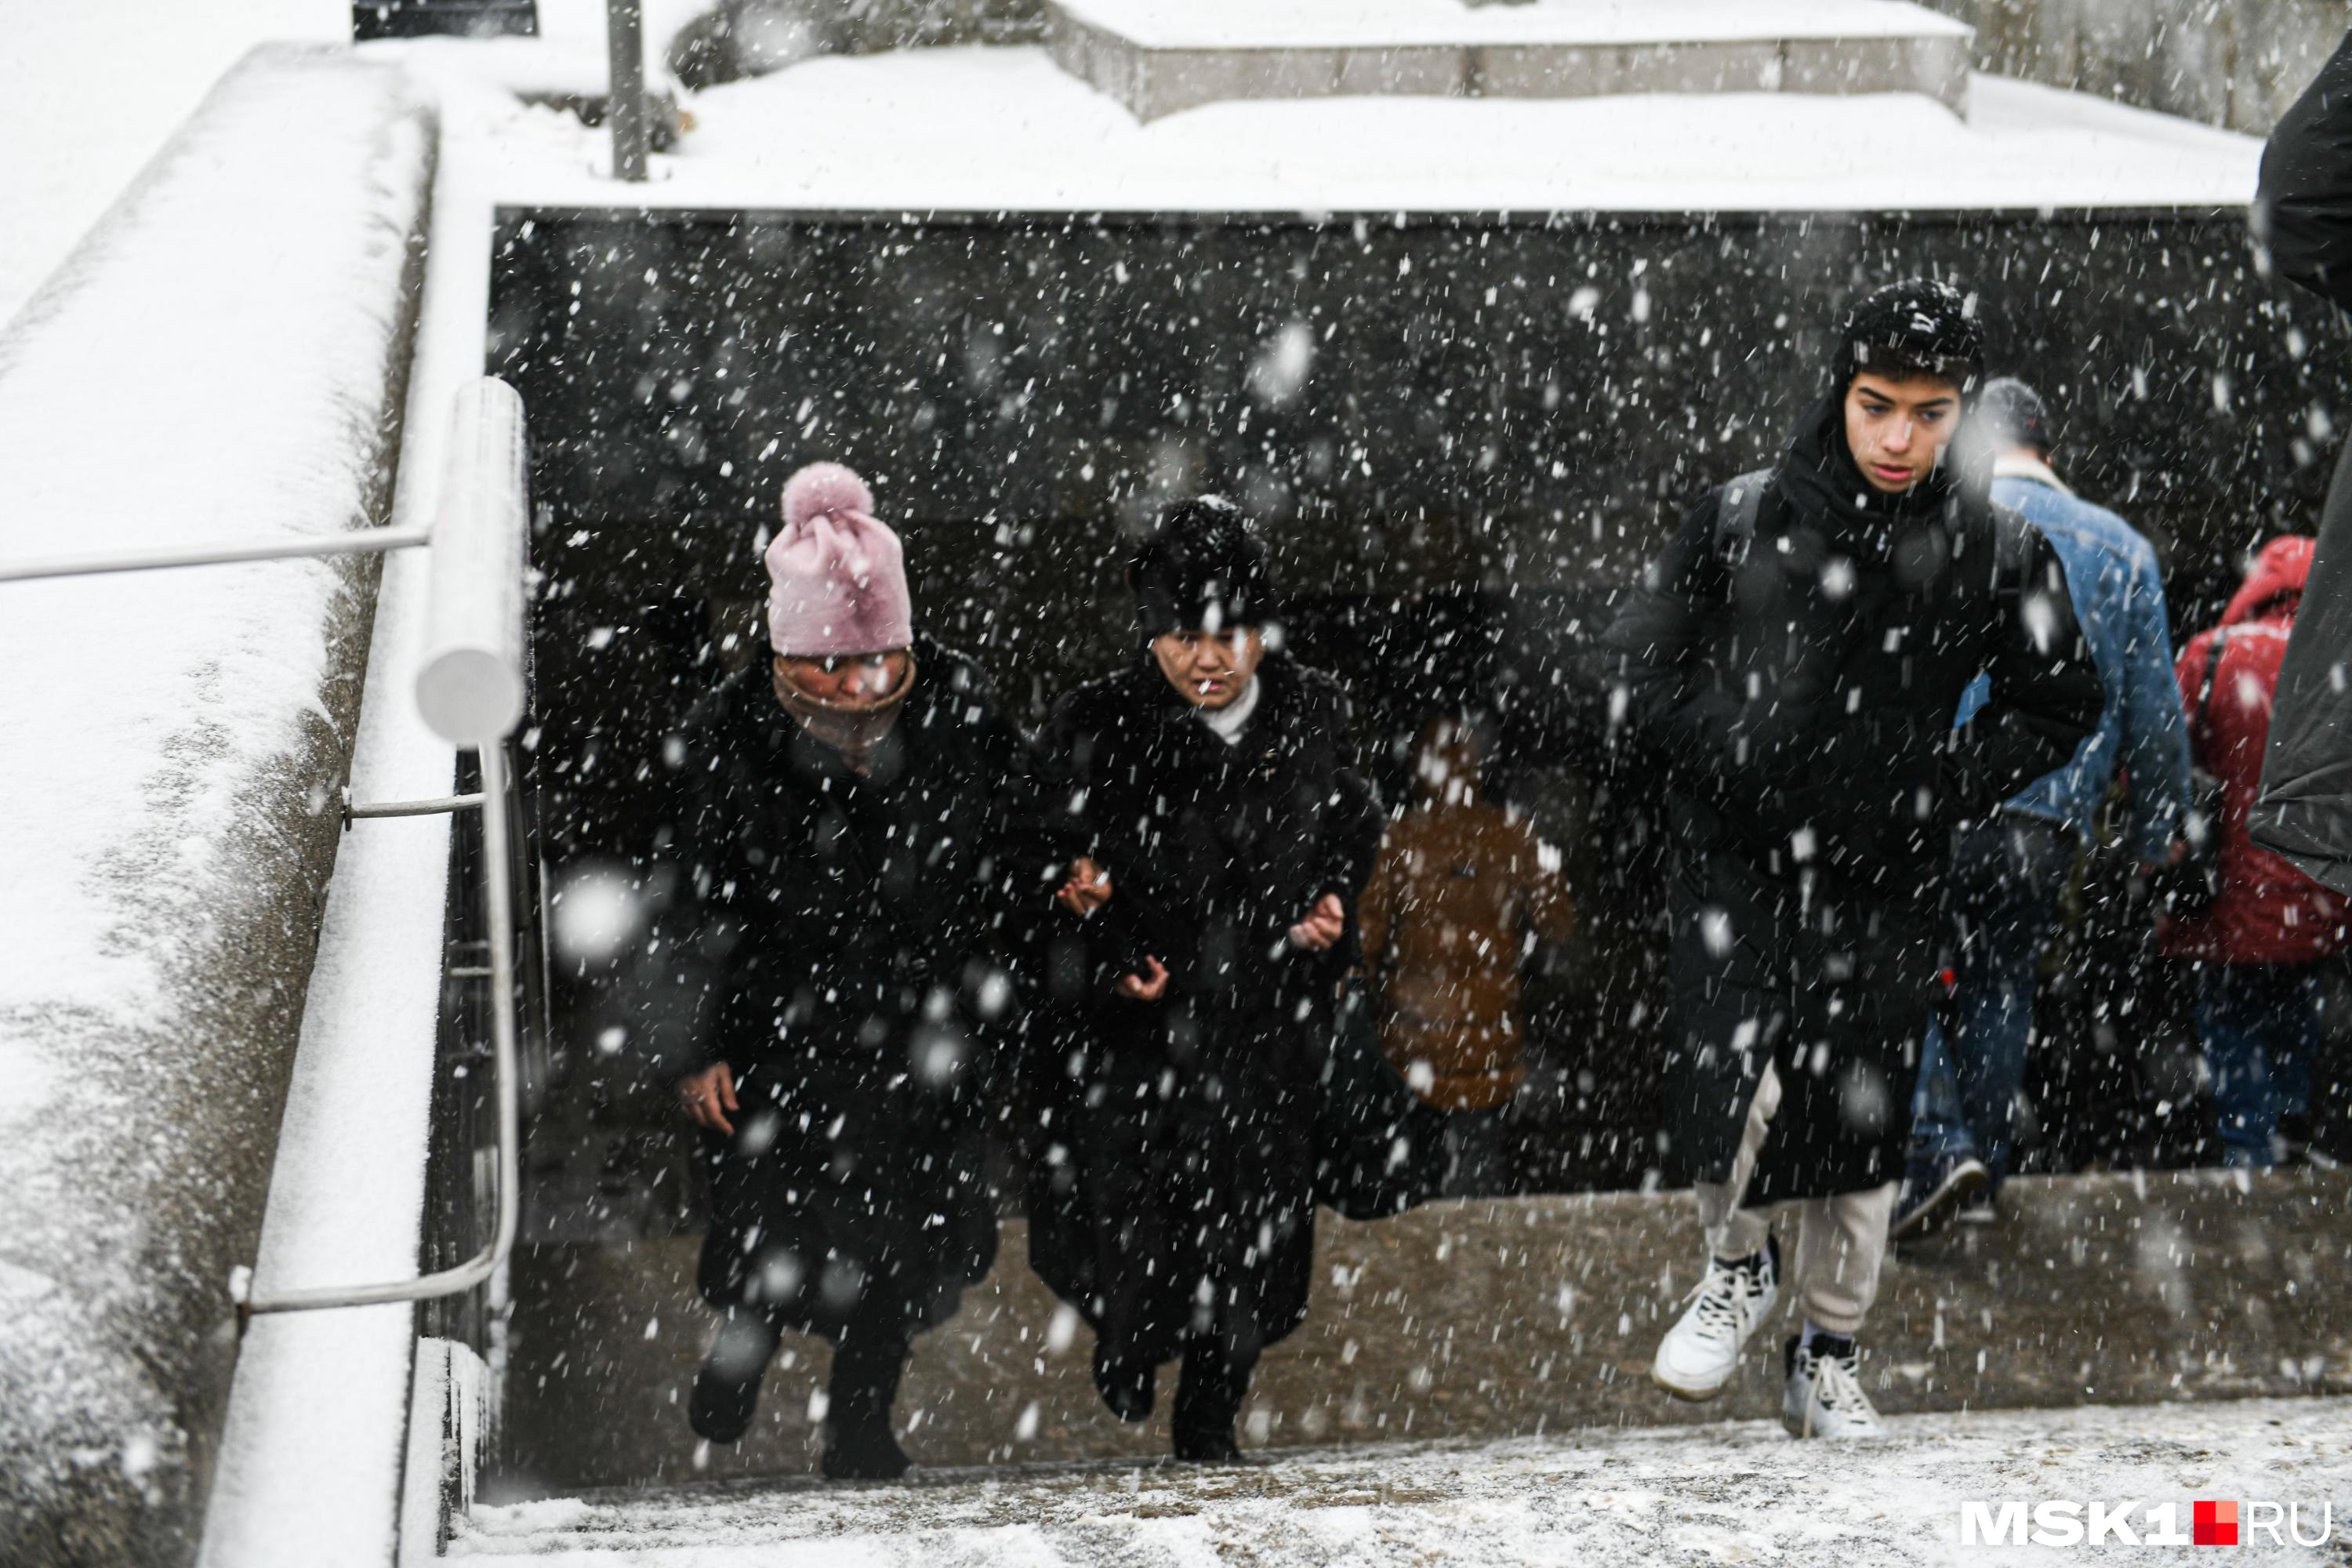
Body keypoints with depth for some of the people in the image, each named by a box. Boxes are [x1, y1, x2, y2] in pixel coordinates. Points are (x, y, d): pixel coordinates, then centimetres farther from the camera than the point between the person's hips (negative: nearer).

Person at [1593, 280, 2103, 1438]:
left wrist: (1942, 790, -2)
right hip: (1734, 863, -1)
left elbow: (2059, 704, 12)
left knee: (1859, 1119, 6)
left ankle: (1830, 1355, 28)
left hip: (1887, 883, 1)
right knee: (1731, 1074, -18)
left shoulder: (1998, 550, -1)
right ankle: (1738, 1264, 15)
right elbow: (1636, 665, 4)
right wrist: (1732, 766, -8)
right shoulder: (1744, 520, -4)